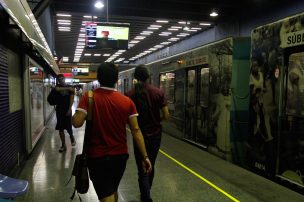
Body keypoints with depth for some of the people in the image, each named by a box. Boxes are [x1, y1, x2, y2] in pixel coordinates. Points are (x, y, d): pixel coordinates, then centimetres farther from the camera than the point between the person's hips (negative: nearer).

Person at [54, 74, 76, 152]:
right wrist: (67, 88, -19)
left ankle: (72, 137, 31)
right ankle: (63, 145, 12)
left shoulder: (70, 88, 1)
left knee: (68, 127, -1)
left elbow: (72, 99, -6)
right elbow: (57, 89, -21)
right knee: (60, 128, 2)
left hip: (67, 109, -2)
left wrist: (69, 109, -16)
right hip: (59, 109, 2)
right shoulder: (58, 86, 5)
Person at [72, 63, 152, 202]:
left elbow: (77, 123, -21)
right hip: (120, 155, 3)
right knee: (113, 190, 27)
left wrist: (74, 114, 3)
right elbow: (136, 130, -8)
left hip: (98, 156, -3)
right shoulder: (127, 101, -7)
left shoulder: (88, 97, -12)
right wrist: (144, 156, -4)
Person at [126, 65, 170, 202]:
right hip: (155, 134, 3)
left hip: (139, 135, -2)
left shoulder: (130, 95, -11)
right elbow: (166, 116, -9)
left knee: (142, 169, 6)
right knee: (151, 166, 22)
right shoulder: (158, 92, -8)